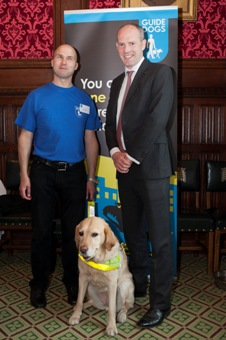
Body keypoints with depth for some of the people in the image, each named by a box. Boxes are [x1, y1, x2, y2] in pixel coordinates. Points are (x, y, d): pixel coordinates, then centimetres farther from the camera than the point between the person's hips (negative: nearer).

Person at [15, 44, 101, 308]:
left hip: (75, 173, 2)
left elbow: (91, 140, 8)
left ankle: (73, 282, 29)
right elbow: (25, 137, 2)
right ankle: (39, 284, 26)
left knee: (73, 231, 10)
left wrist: (91, 178, 5)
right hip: (43, 172, -1)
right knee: (41, 231, 7)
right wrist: (24, 175, -5)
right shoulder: (37, 96, 2)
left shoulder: (85, 100, 7)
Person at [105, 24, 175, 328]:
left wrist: (131, 155, -14)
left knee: (159, 238, 1)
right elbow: (110, 123, 16)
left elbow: (157, 119, -14)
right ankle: (138, 285, 33)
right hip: (125, 167, 7)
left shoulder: (161, 73, -3)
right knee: (132, 233, 15)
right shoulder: (117, 82, 19)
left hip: (151, 166, -7)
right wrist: (115, 152, -3)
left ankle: (161, 302, 13)